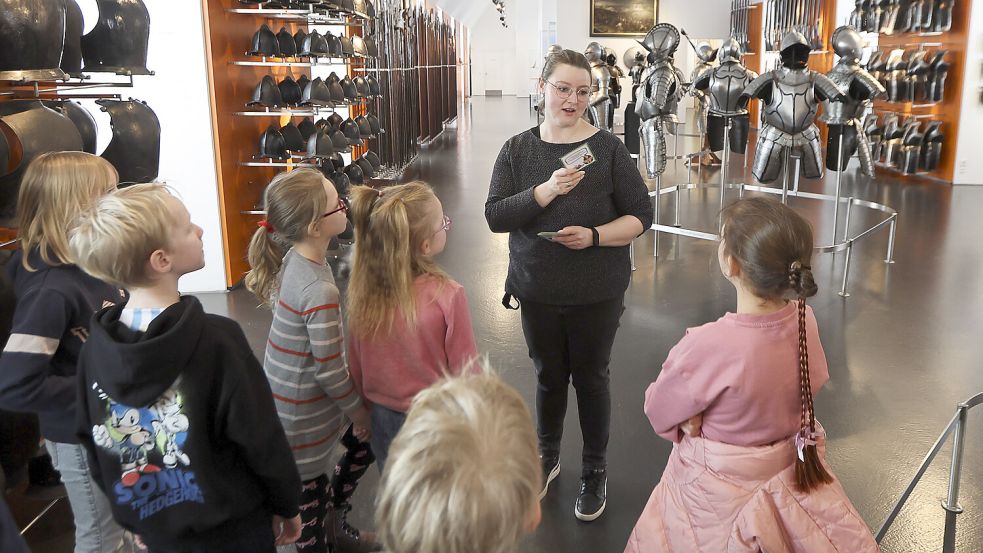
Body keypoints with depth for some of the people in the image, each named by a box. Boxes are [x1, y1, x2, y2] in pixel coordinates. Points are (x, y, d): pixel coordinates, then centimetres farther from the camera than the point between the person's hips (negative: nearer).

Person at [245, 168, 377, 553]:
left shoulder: (294, 259, -5)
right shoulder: (320, 292, -31)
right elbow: (328, 370, -23)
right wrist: (358, 410, -6)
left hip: (287, 390, 8)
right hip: (304, 412, -8)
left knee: (364, 442, 24)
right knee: (311, 493, 12)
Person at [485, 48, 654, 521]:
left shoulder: (607, 148, -8)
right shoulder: (518, 149, -2)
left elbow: (640, 215, -6)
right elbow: (495, 216, -11)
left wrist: (594, 236, -22)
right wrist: (546, 190, -25)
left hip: (597, 293, -2)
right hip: (537, 291, 2)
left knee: (590, 377, 13)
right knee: (548, 375, 17)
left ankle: (595, 470, 33)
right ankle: (547, 455, 42)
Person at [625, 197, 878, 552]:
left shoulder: (707, 346, -36)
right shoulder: (804, 320, -17)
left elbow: (659, 412, -18)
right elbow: (813, 385, 2)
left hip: (719, 496, -5)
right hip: (790, 467, 6)